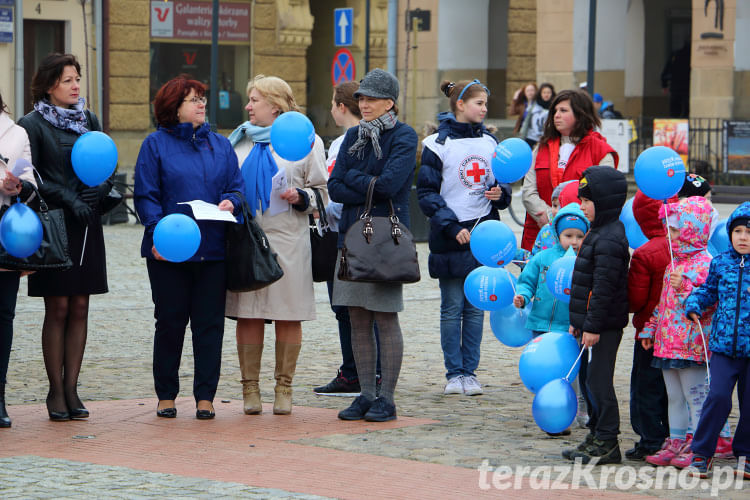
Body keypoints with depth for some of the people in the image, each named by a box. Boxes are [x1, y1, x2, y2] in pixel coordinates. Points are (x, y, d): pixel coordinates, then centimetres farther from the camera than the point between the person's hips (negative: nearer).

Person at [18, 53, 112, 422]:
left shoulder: (89, 120, 14)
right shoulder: (32, 125, -2)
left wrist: (101, 189, -7)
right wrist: (67, 199, -17)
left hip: (87, 226, 5)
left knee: (80, 308, 4)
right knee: (57, 308, -3)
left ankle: (71, 388, 8)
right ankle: (56, 391, 4)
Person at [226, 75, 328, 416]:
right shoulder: (240, 141, 16)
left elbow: (321, 192, 4)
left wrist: (300, 196, -14)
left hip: (287, 238, -3)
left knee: (288, 315, -1)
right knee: (248, 314, 0)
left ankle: (283, 388, 8)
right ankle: (250, 388, 6)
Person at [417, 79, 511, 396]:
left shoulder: (490, 143, 11)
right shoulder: (438, 144, -4)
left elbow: (501, 183, 20)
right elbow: (427, 193, -5)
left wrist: (500, 194, -4)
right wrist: (452, 226, -15)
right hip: (450, 238, -4)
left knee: (476, 307, 5)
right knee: (452, 307, 0)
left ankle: (470, 372, 11)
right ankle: (454, 373, 8)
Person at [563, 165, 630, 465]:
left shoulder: (609, 240, -18)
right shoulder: (598, 233, 15)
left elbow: (604, 287, -22)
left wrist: (593, 326, -22)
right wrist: (577, 322, 23)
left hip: (605, 325, -10)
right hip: (593, 323, 10)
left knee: (598, 379, -6)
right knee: (592, 379, 15)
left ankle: (607, 444, -1)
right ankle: (597, 437, 23)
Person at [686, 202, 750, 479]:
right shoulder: (720, 263, 7)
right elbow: (709, 289, 19)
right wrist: (694, 303, 1)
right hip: (724, 343, 1)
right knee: (718, 396, -9)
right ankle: (701, 452, 4)